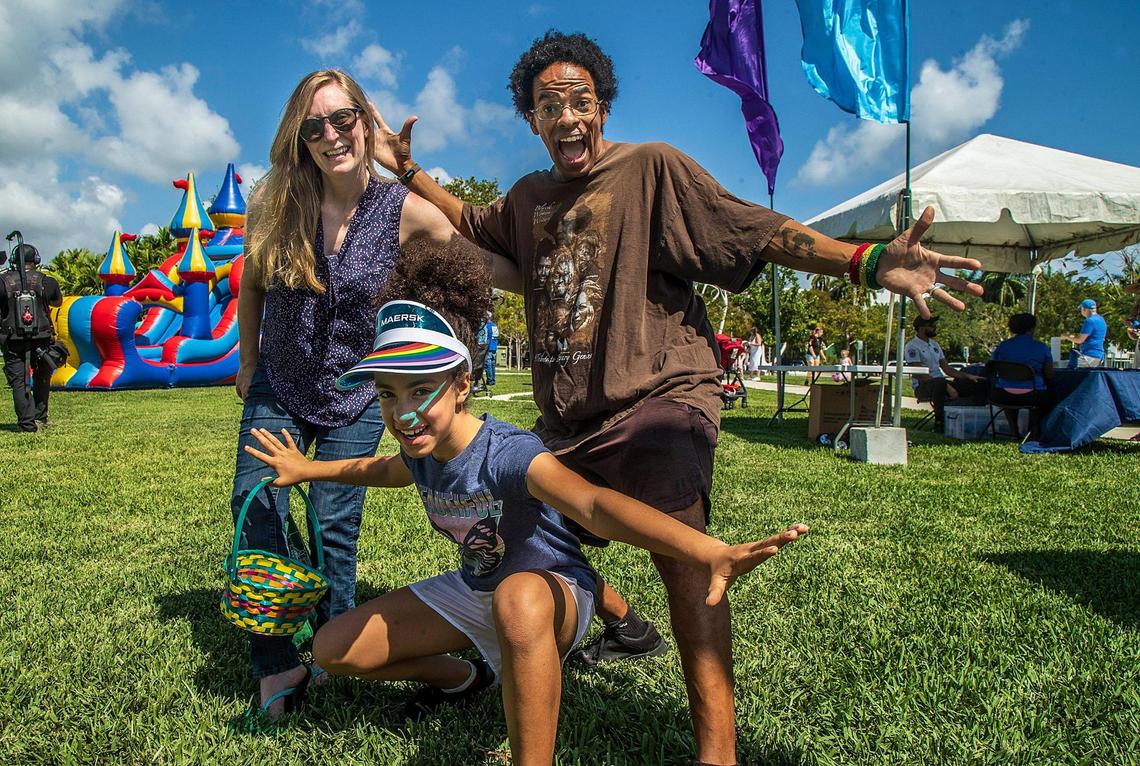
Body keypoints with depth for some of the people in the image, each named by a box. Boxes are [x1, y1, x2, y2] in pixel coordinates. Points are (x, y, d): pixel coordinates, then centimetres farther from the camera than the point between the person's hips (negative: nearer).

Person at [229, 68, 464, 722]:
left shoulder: (405, 210, -17)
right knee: (257, 507, -6)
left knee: (334, 526, 0)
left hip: (356, 397, -2)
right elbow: (252, 286, 6)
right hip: (279, 389, 3)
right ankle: (279, 665, 8)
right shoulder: (278, 207, -10)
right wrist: (248, 362, 10)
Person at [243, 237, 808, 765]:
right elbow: (382, 470, 17)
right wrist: (306, 469, 28)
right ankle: (463, 679, 28)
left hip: (554, 590, -7)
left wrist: (707, 552, -69)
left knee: (517, 598, -45)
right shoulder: (419, 453, -10)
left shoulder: (506, 454, -33)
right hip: (475, 591, 8)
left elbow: (592, 503, -53)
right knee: (333, 650, 5)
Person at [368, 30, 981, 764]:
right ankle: (627, 625, 44)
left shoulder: (651, 168, -4)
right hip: (568, 417, 8)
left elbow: (756, 230, -13)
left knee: (678, 546, -31)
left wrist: (866, 262, -25)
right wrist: (408, 170, 29)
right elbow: (472, 226, 36)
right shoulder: (528, 198, 16)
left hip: (657, 397, -7)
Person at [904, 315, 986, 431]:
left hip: (940, 384, 8)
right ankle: (939, 422, -29)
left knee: (978, 384, -6)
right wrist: (947, 387, -24)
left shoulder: (934, 344, 21)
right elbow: (921, 375, -17)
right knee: (940, 382, -42)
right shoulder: (912, 346, -7)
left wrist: (968, 376, 6)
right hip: (923, 387, -8)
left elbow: (947, 369, 22)